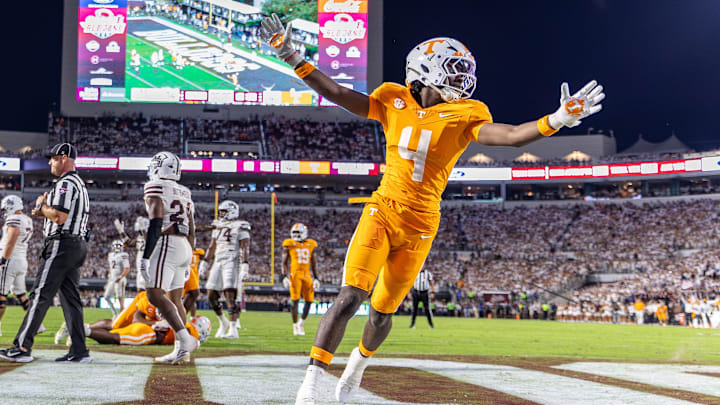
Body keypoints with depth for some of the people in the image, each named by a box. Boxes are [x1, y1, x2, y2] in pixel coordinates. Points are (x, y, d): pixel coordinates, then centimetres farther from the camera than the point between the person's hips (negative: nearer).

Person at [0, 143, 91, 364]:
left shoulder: (65, 184, -13)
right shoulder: (79, 184, 19)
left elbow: (60, 217, -22)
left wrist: (42, 206, -5)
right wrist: (45, 213, 13)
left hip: (61, 245, -10)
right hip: (77, 245, 10)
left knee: (40, 296, -8)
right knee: (71, 298, 8)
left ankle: (22, 348, -7)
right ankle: (79, 351, 5)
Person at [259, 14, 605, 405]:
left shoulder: (464, 115, -4)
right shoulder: (394, 101, 1)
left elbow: (508, 135, -17)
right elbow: (337, 94, 2)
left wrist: (557, 120, -31)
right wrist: (292, 57, -4)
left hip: (419, 226, 0)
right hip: (382, 211, 0)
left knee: (383, 311, 9)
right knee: (349, 298, -14)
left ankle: (360, 361, 40)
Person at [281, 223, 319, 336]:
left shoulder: (310, 245, 12)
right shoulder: (289, 245, 2)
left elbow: (313, 263, 18)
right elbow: (285, 262, 3)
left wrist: (316, 278, 14)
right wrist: (285, 277, -8)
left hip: (307, 276, 4)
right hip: (294, 274, -4)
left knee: (309, 300, 1)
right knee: (295, 301, -7)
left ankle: (301, 323, 19)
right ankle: (295, 326, 1)